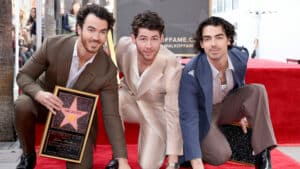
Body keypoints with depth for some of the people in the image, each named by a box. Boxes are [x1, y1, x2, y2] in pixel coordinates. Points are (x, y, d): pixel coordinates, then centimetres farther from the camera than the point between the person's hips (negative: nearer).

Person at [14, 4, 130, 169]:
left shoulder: (108, 69, -22)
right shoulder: (53, 45, -22)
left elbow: (111, 116, -19)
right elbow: (23, 76, -11)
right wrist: (39, 94, -34)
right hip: (47, 103, 0)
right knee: (22, 105, -32)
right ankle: (28, 156, -4)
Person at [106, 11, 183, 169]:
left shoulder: (171, 64, -33)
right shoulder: (124, 45, -24)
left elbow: (172, 111, -28)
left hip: (156, 110, -2)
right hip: (130, 99, 3)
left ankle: (165, 143, 21)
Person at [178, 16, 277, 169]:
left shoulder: (240, 56, -17)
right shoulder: (191, 73, -32)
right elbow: (188, 117, -32)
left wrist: (242, 112, 16)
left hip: (227, 105, 5)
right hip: (203, 114, -5)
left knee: (257, 90, -20)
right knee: (221, 156, -27)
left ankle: (262, 154, -16)